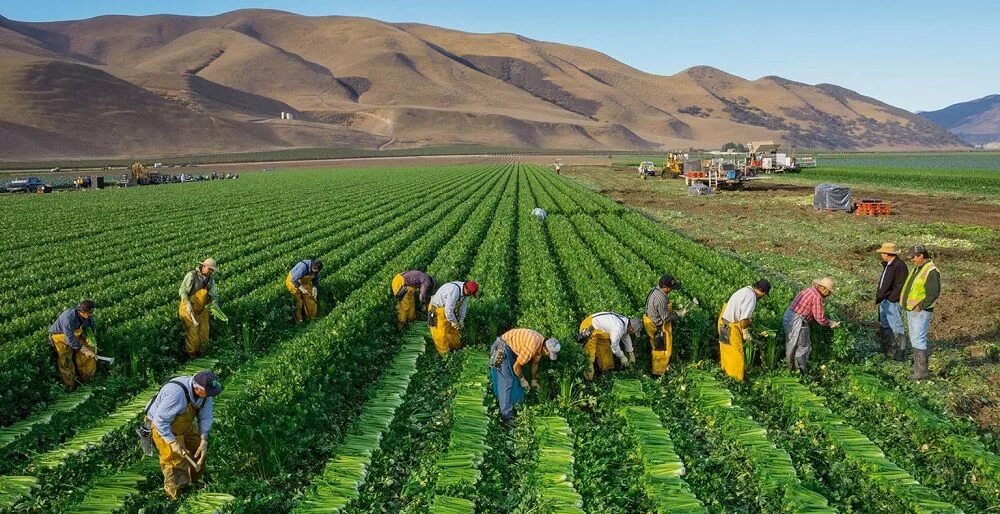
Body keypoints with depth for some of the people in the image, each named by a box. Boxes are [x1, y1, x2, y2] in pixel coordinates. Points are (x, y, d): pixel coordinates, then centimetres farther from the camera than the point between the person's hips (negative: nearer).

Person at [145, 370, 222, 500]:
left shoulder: (205, 392, -19)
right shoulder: (176, 393, -41)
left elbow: (205, 417, -11)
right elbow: (160, 420, -34)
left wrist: (204, 439, -20)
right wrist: (173, 442, -28)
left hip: (184, 424, 7)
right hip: (162, 426, -7)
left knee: (200, 452, 11)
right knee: (175, 460, -6)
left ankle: (193, 483, 35)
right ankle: (175, 497, 14)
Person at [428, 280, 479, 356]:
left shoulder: (465, 289, -13)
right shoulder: (454, 292, -40)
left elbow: (463, 305, 2)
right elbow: (448, 311, -33)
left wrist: (461, 320, 2)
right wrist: (454, 322, -17)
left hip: (450, 308, 8)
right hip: (438, 309, -8)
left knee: (453, 330, 17)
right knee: (442, 333, -1)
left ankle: (456, 348, 34)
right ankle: (445, 354, 14)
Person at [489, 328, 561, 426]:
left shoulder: (541, 344, -2)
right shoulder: (531, 348, -31)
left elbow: (535, 362, 16)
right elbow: (516, 367, -20)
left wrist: (534, 380, 25)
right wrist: (523, 380, -3)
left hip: (511, 348, 10)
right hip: (502, 348, -10)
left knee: (516, 380, 15)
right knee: (507, 382, -12)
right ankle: (507, 416, -11)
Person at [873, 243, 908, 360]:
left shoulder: (899, 265, -18)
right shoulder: (887, 265, 13)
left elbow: (899, 286, -21)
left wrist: (890, 299, -20)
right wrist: (879, 297, 13)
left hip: (892, 302, -10)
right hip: (883, 301, 11)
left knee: (896, 328, -3)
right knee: (884, 326, 19)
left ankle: (900, 353, 5)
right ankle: (886, 350, 31)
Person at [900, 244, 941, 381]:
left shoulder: (931, 271, -17)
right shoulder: (916, 268, 13)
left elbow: (934, 293, -23)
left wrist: (920, 306, -22)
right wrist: (904, 295, 11)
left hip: (921, 312, -10)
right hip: (911, 310, 10)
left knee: (918, 340, -9)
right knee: (915, 338, 16)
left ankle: (922, 371, -5)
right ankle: (918, 364, 27)